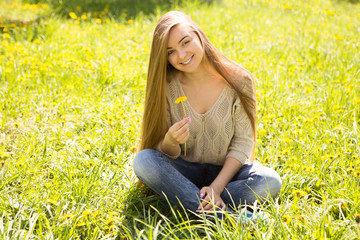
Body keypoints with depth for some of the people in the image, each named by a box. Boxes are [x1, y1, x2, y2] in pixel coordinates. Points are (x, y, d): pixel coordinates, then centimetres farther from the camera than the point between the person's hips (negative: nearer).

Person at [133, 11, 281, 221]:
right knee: (143, 160, -29)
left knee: (270, 182, -30)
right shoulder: (166, 86, -9)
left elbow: (243, 142, -10)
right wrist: (171, 142, -32)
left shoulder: (238, 80, -12)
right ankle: (223, 215, -32)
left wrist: (217, 186, -22)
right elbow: (166, 155, -6)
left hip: (226, 170, -1)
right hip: (184, 171, 1)